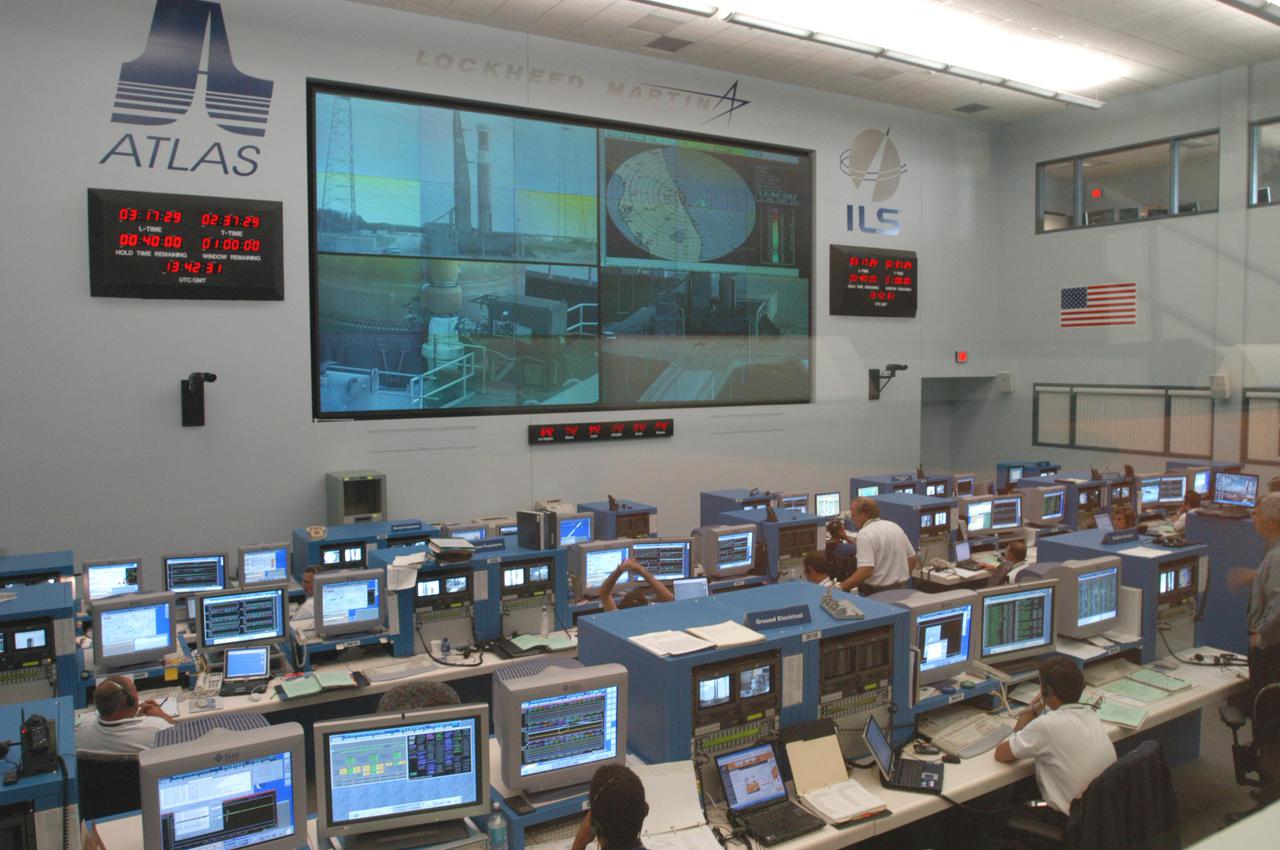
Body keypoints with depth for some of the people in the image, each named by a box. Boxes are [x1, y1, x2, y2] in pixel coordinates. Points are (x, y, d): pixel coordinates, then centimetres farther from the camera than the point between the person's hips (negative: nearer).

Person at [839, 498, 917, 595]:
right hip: (900, 591, 8)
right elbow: (913, 559, 15)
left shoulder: (865, 534, -16)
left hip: (876, 594, -8)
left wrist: (841, 587, -19)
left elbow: (866, 571, -25)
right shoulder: (895, 526, 9)